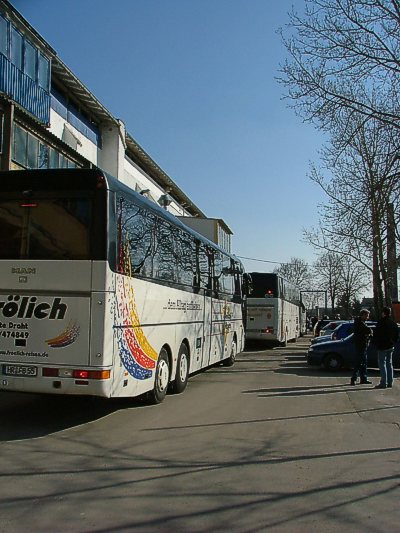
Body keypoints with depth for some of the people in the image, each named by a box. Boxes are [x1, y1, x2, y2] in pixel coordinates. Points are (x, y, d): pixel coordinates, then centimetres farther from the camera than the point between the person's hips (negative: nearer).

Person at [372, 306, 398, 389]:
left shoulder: (381, 322, -15)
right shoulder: (393, 323, 8)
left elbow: (376, 334, -15)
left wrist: (376, 343, -1)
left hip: (382, 347, -7)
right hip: (391, 346, 7)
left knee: (382, 364, -5)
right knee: (389, 364, 14)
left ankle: (383, 383, -7)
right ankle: (390, 382, 17)